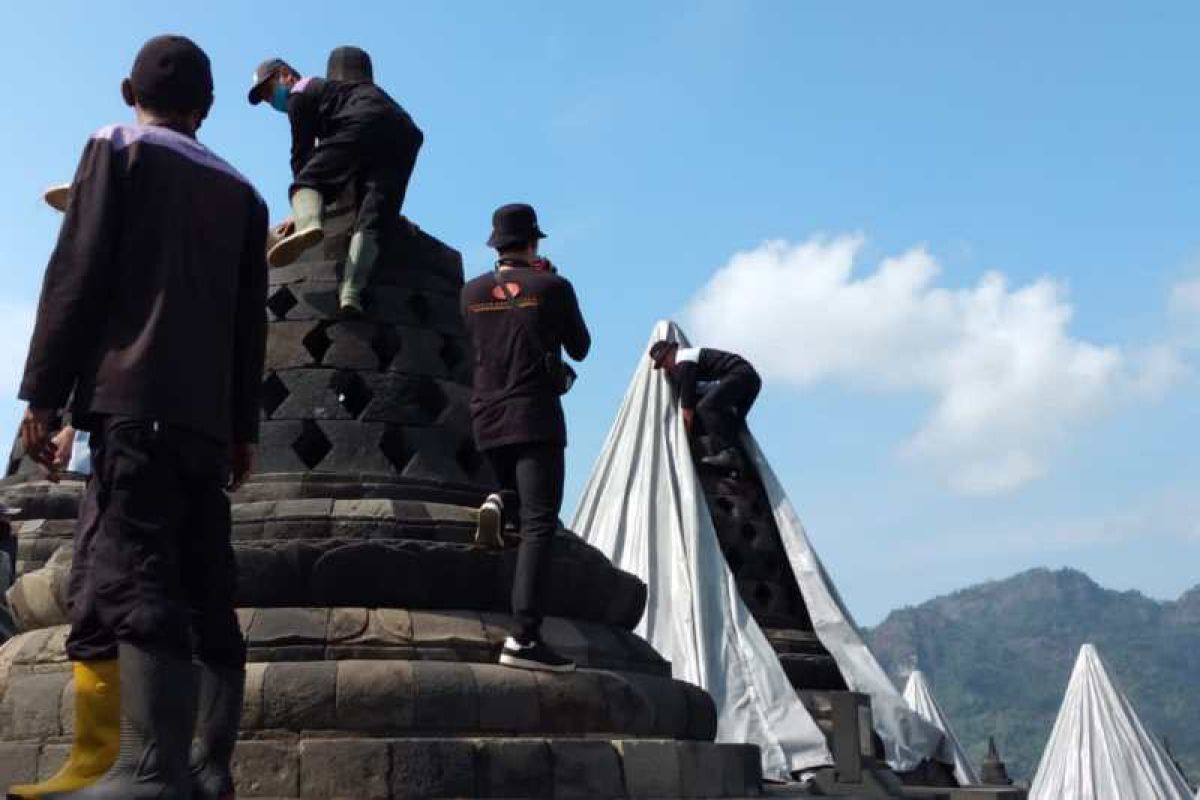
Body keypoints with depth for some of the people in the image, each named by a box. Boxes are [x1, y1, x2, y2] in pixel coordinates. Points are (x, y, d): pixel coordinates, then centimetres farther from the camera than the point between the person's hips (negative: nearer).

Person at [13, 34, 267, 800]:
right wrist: (243, 427, 19)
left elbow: (78, 275, -2)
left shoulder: (116, 147, 9)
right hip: (206, 414, 6)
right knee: (205, 591, 5)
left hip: (133, 398, -5)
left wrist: (43, 393, -3)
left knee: (136, 576, -16)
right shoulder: (241, 190, 22)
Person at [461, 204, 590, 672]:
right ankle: (524, 637, -19)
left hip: (487, 421, 5)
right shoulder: (552, 287, -3)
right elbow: (580, 349, 8)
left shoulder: (472, 293, 8)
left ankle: (500, 503, -9)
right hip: (536, 419, -5)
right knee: (539, 525, -9)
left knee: (522, 501, 28)